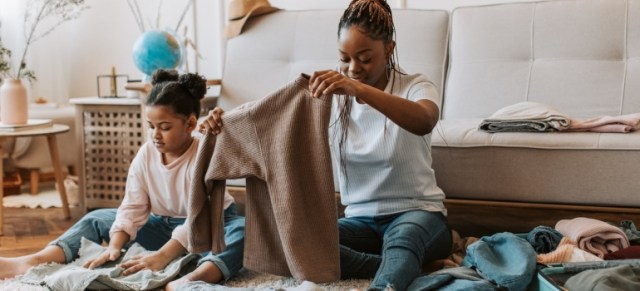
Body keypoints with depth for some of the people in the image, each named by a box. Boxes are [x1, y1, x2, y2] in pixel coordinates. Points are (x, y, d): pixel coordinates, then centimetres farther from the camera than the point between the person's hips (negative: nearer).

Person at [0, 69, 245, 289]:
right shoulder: (146, 154, -7)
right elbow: (132, 208, -9)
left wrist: (162, 257, -41)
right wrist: (115, 246, -25)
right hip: (164, 225, 6)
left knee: (246, 229, -40)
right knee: (98, 219, 0)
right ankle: (33, 262, -20)